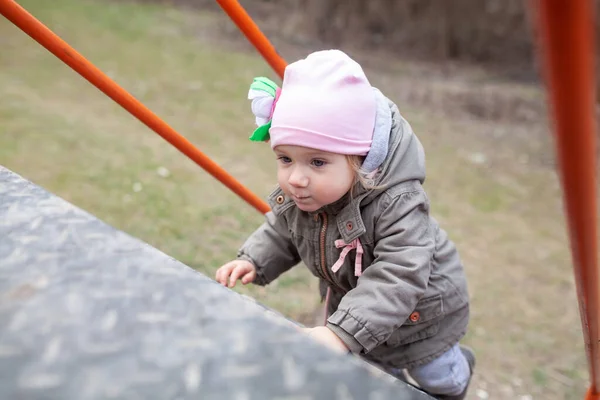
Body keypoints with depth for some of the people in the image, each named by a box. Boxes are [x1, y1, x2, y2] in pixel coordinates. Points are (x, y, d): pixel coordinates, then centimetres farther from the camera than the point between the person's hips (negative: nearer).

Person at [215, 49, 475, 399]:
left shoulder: (396, 205, -43)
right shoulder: (294, 198, -21)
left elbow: (397, 278, -47)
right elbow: (280, 232, 0)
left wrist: (343, 332, -55)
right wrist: (253, 261, -17)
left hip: (419, 311, -5)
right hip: (356, 306, 5)